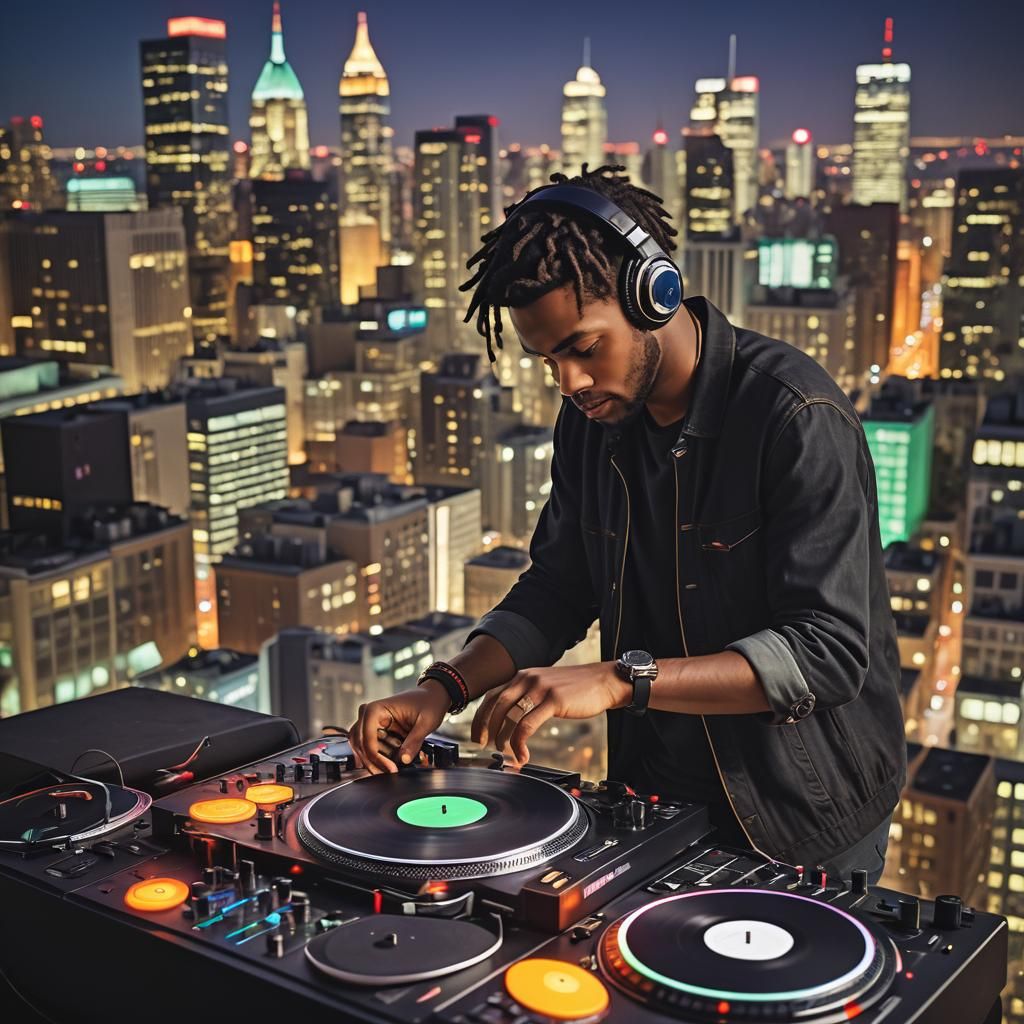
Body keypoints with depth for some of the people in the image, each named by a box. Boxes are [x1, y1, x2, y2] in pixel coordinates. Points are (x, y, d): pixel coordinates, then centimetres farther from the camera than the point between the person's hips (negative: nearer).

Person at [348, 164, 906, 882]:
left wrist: (619, 680, -37)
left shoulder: (797, 416, -24)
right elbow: (557, 590, 6)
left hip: (804, 812, -6)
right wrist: (444, 689, -10)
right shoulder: (594, 416, -2)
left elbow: (827, 653, -29)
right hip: (657, 788, 6)